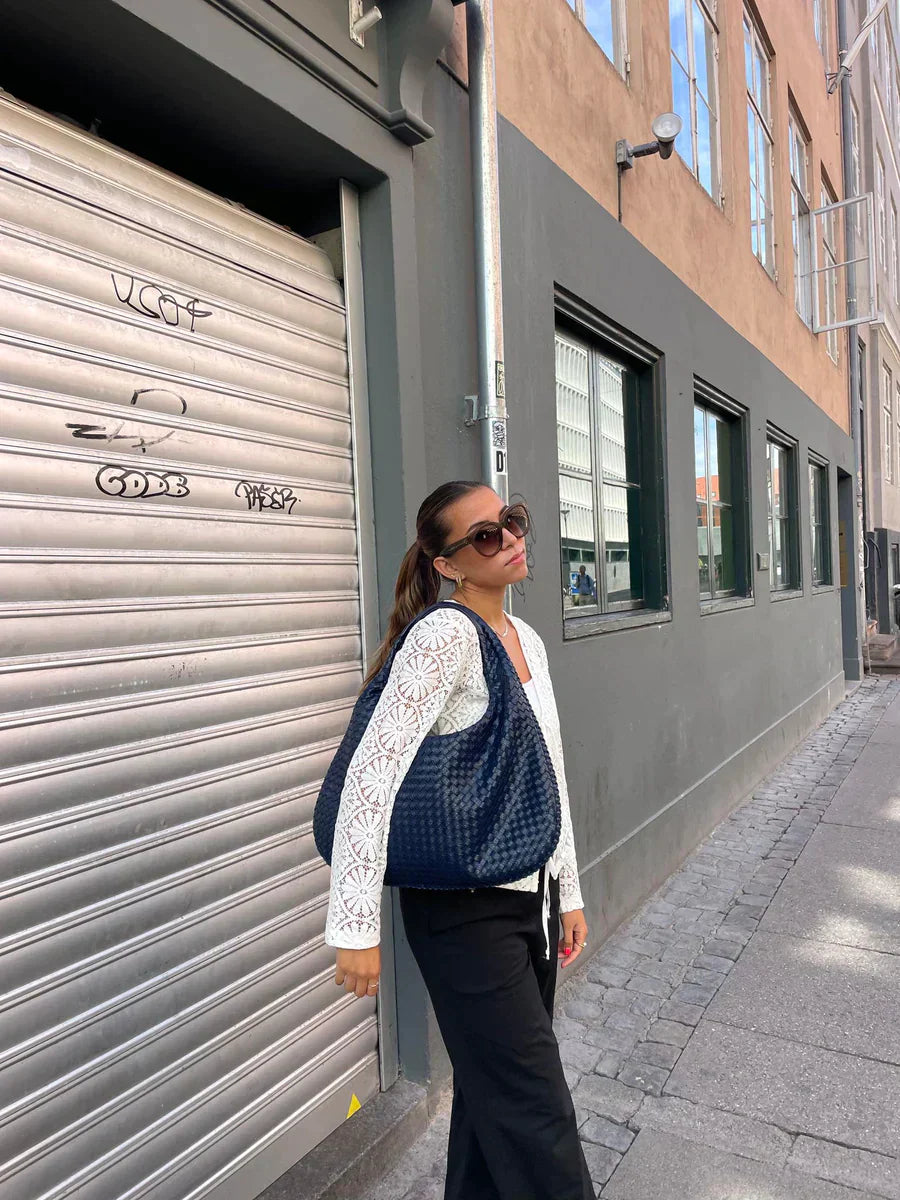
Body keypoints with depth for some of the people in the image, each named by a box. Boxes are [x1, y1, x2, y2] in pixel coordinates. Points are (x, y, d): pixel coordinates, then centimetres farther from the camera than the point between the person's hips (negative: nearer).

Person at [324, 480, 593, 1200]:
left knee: (493, 1093, 21)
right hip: (466, 908, -7)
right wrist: (356, 928, -23)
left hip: (531, 895, 8)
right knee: (535, 1114, 4)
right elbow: (372, 774, -23)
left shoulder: (527, 639, 7)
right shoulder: (446, 634, -18)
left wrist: (568, 892, 16)